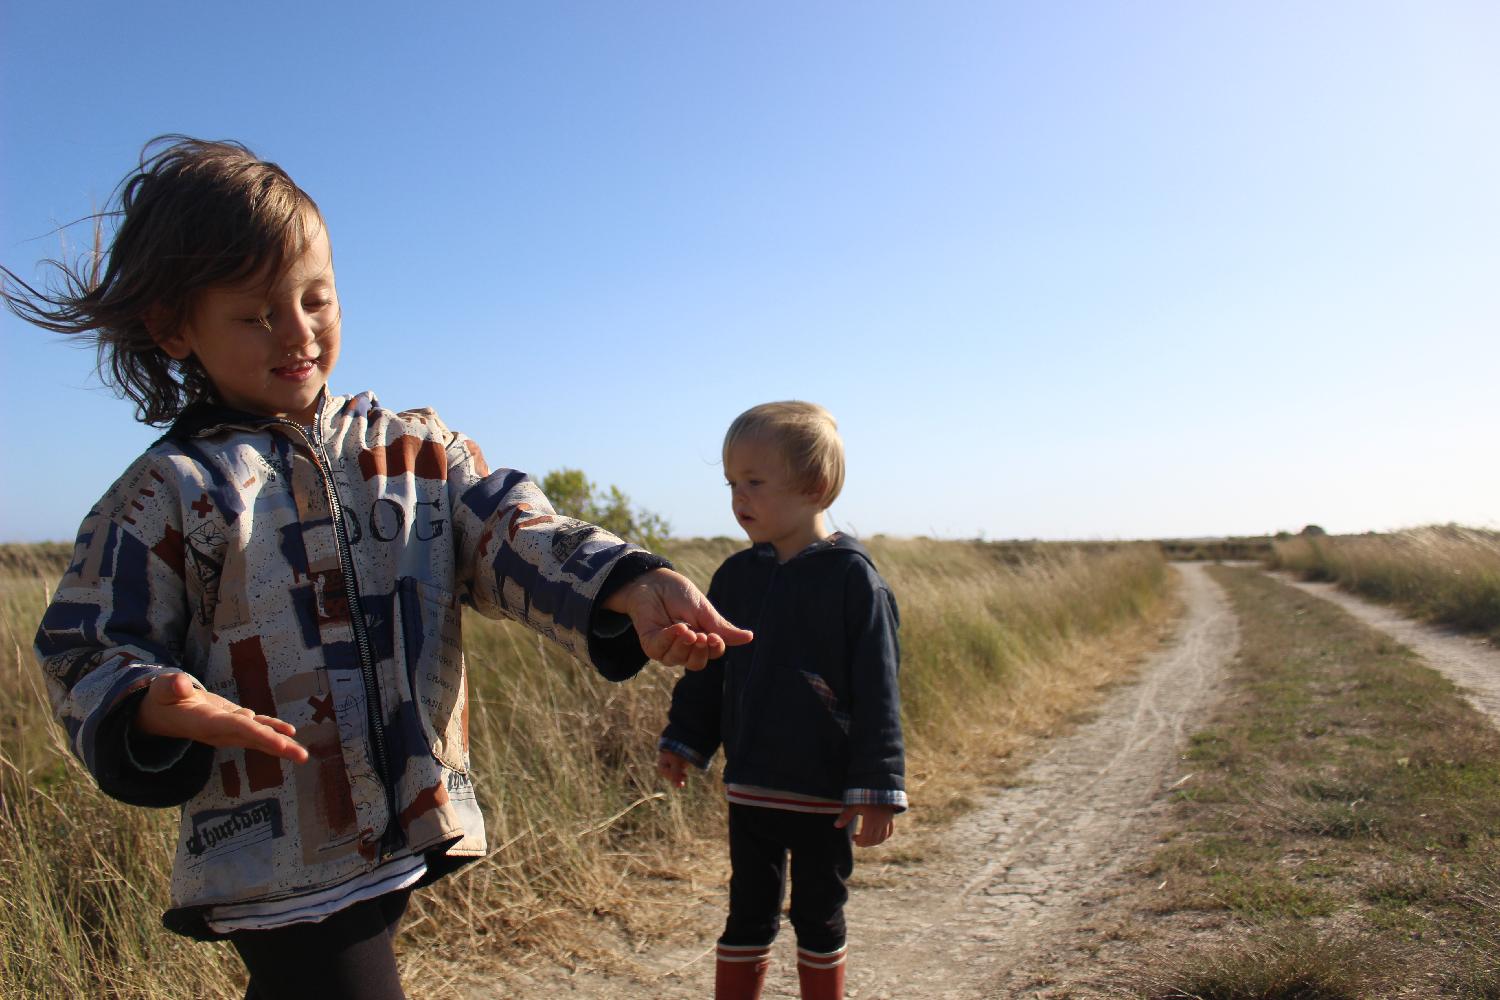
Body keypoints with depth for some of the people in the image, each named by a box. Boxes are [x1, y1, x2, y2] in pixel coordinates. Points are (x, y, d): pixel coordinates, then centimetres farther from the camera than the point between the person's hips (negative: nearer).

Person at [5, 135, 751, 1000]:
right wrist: (156, 705, -26)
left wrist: (632, 588, -28)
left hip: (413, 832, 4)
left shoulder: (417, 451, 4)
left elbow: (515, 535, -8)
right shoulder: (168, 494, -4)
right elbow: (90, 662, -2)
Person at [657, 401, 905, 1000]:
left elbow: (877, 691, -12)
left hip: (826, 793, -4)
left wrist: (877, 788, -12)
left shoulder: (852, 578, -12)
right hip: (750, 788, 4)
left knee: (818, 921, 13)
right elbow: (708, 671, 13)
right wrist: (683, 740, 13)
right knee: (748, 918, 14)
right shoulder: (736, 576, 2)